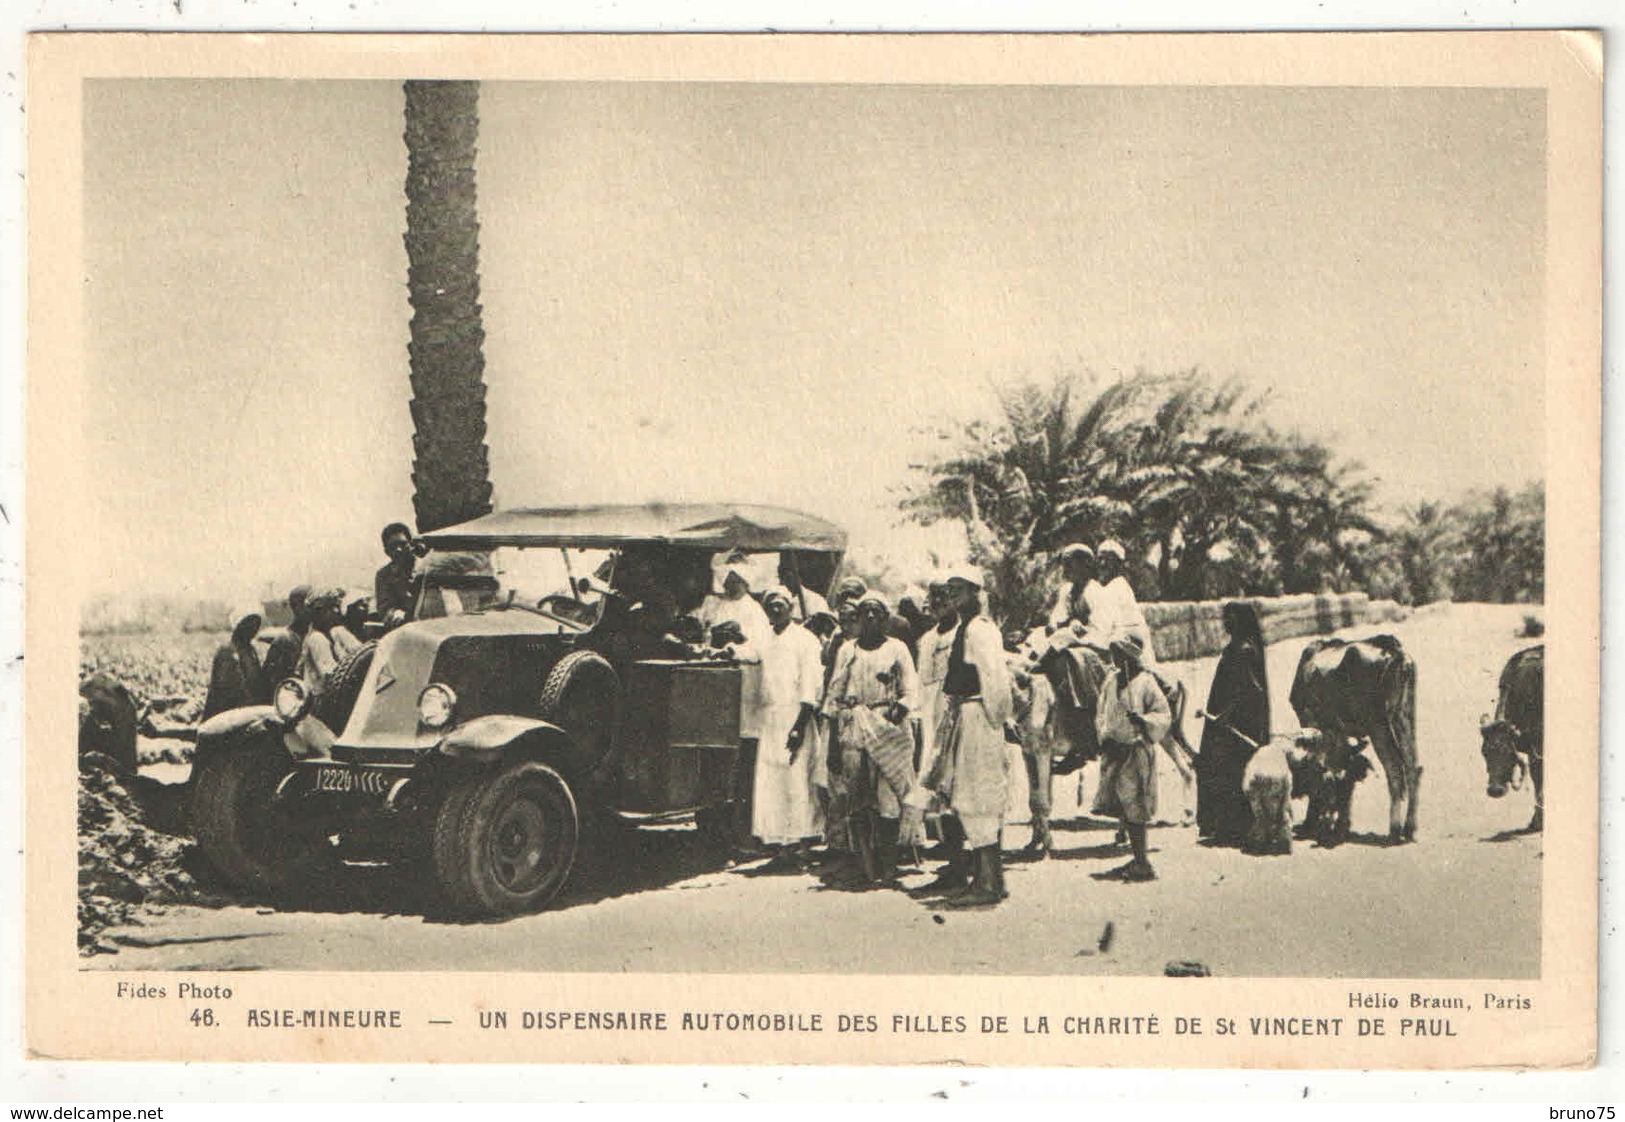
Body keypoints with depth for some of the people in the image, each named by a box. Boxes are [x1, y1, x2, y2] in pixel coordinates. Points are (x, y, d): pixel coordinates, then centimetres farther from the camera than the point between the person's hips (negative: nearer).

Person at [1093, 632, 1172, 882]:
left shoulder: (1145, 683, -9)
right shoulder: (1111, 680, 11)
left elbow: (1164, 715, -7)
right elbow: (1102, 712, 22)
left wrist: (1144, 720, -23)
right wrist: (1104, 736, 10)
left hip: (1136, 751, -7)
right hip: (1114, 750, 7)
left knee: (1133, 809, -8)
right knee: (1122, 810, 9)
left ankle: (1142, 863, -3)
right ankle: (1138, 860, 18)